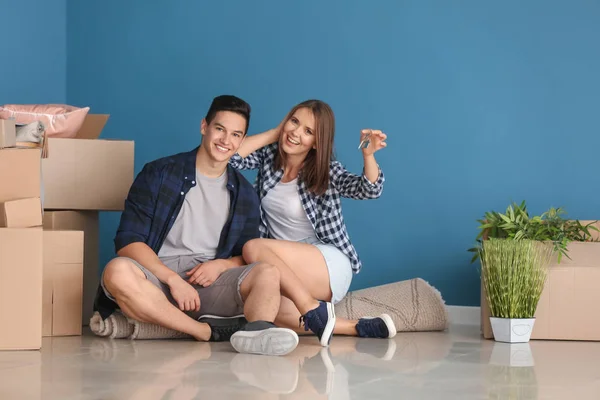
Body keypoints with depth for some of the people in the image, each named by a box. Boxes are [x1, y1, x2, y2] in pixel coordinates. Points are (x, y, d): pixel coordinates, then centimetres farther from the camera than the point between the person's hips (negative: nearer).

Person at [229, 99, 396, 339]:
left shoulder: (327, 171, -4)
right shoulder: (269, 155, 7)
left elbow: (369, 189, -18)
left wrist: (368, 155, -37)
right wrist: (274, 134, -2)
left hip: (329, 265, -4)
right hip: (285, 268, 4)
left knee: (254, 249, -31)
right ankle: (357, 328, -28)